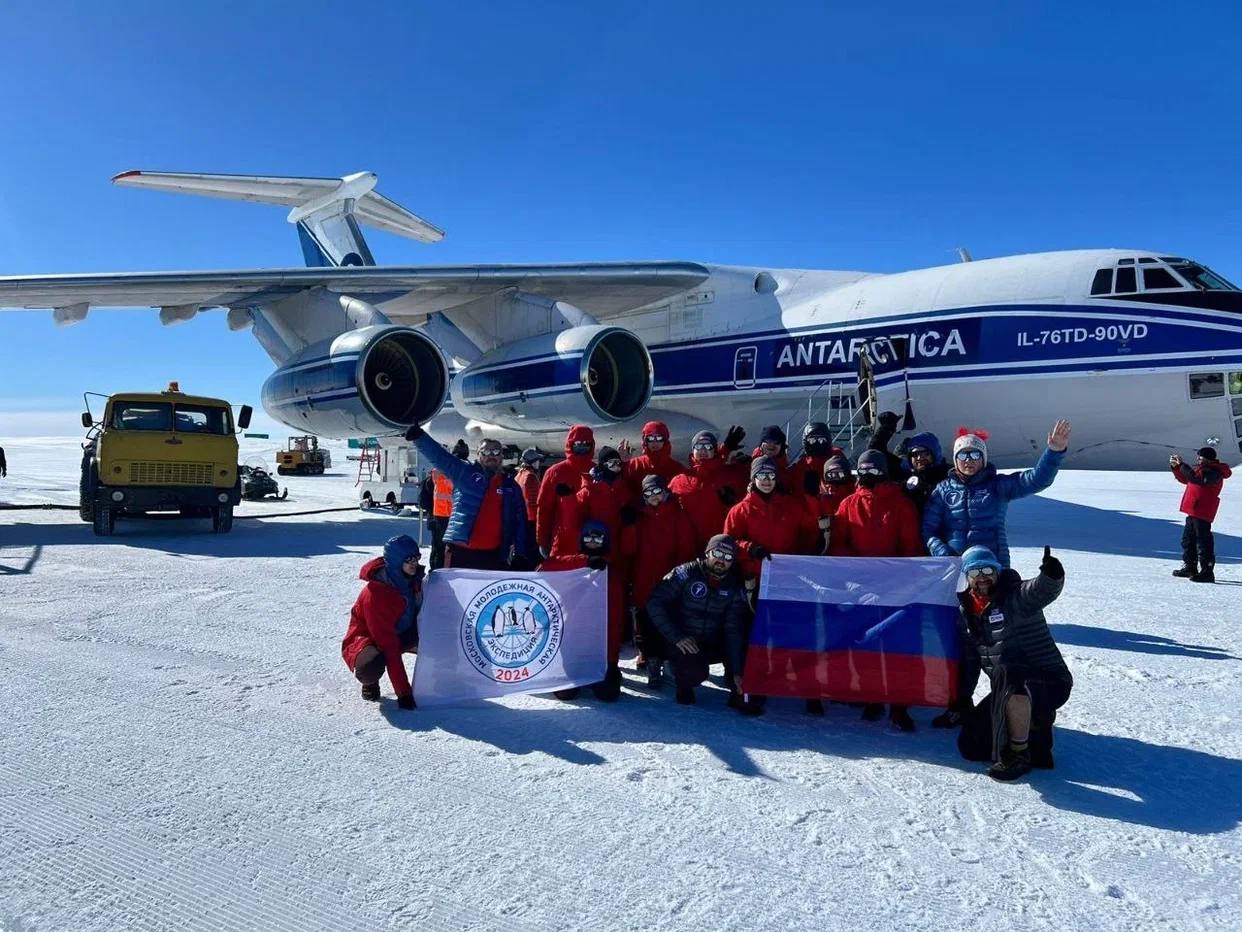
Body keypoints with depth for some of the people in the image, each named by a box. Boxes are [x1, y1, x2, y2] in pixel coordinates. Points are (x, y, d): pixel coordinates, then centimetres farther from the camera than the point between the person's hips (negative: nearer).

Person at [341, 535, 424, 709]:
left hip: (401, 634, 7)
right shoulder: (375, 594, -32)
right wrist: (403, 692, -33)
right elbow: (389, 646, -33)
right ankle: (369, 683, -2)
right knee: (372, 665, -39)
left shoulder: (413, 578, -12)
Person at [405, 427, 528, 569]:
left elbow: (520, 520, 12)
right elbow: (437, 455, -4)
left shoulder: (511, 486, 14)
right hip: (460, 551, -3)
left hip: (493, 555, 3)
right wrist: (419, 436, -20)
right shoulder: (464, 472, 7)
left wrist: (519, 554, 5)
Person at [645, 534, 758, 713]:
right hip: (683, 644, -3)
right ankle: (684, 684, 6)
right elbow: (654, 603, -16)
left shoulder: (735, 587, -1)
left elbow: (734, 630, -8)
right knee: (696, 672, -31)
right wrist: (677, 637, -22)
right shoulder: (686, 573, -11)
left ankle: (739, 694, -3)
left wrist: (737, 671, -18)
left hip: (714, 645, 3)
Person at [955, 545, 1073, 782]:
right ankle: (1032, 724, 16)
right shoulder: (967, 612, 8)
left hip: (1049, 683, -7)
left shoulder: (1017, 597, -13)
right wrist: (962, 700, 19)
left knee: (1007, 676, -40)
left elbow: (1043, 589, -38)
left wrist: (1051, 574, -60)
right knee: (969, 746, 1)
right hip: (1008, 690, 7)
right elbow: (969, 660, 18)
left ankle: (1019, 755, -22)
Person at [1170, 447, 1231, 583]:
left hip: (1203, 513, -10)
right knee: (1188, 539, 19)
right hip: (1193, 512, 10)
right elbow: (1185, 479, 26)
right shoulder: (1202, 469, 16)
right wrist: (1176, 467, 12)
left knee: (1203, 541, -9)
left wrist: (1182, 465, -21)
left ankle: (1207, 572, -7)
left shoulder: (1214, 473, -16)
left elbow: (1194, 478, -30)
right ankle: (1190, 568, 31)